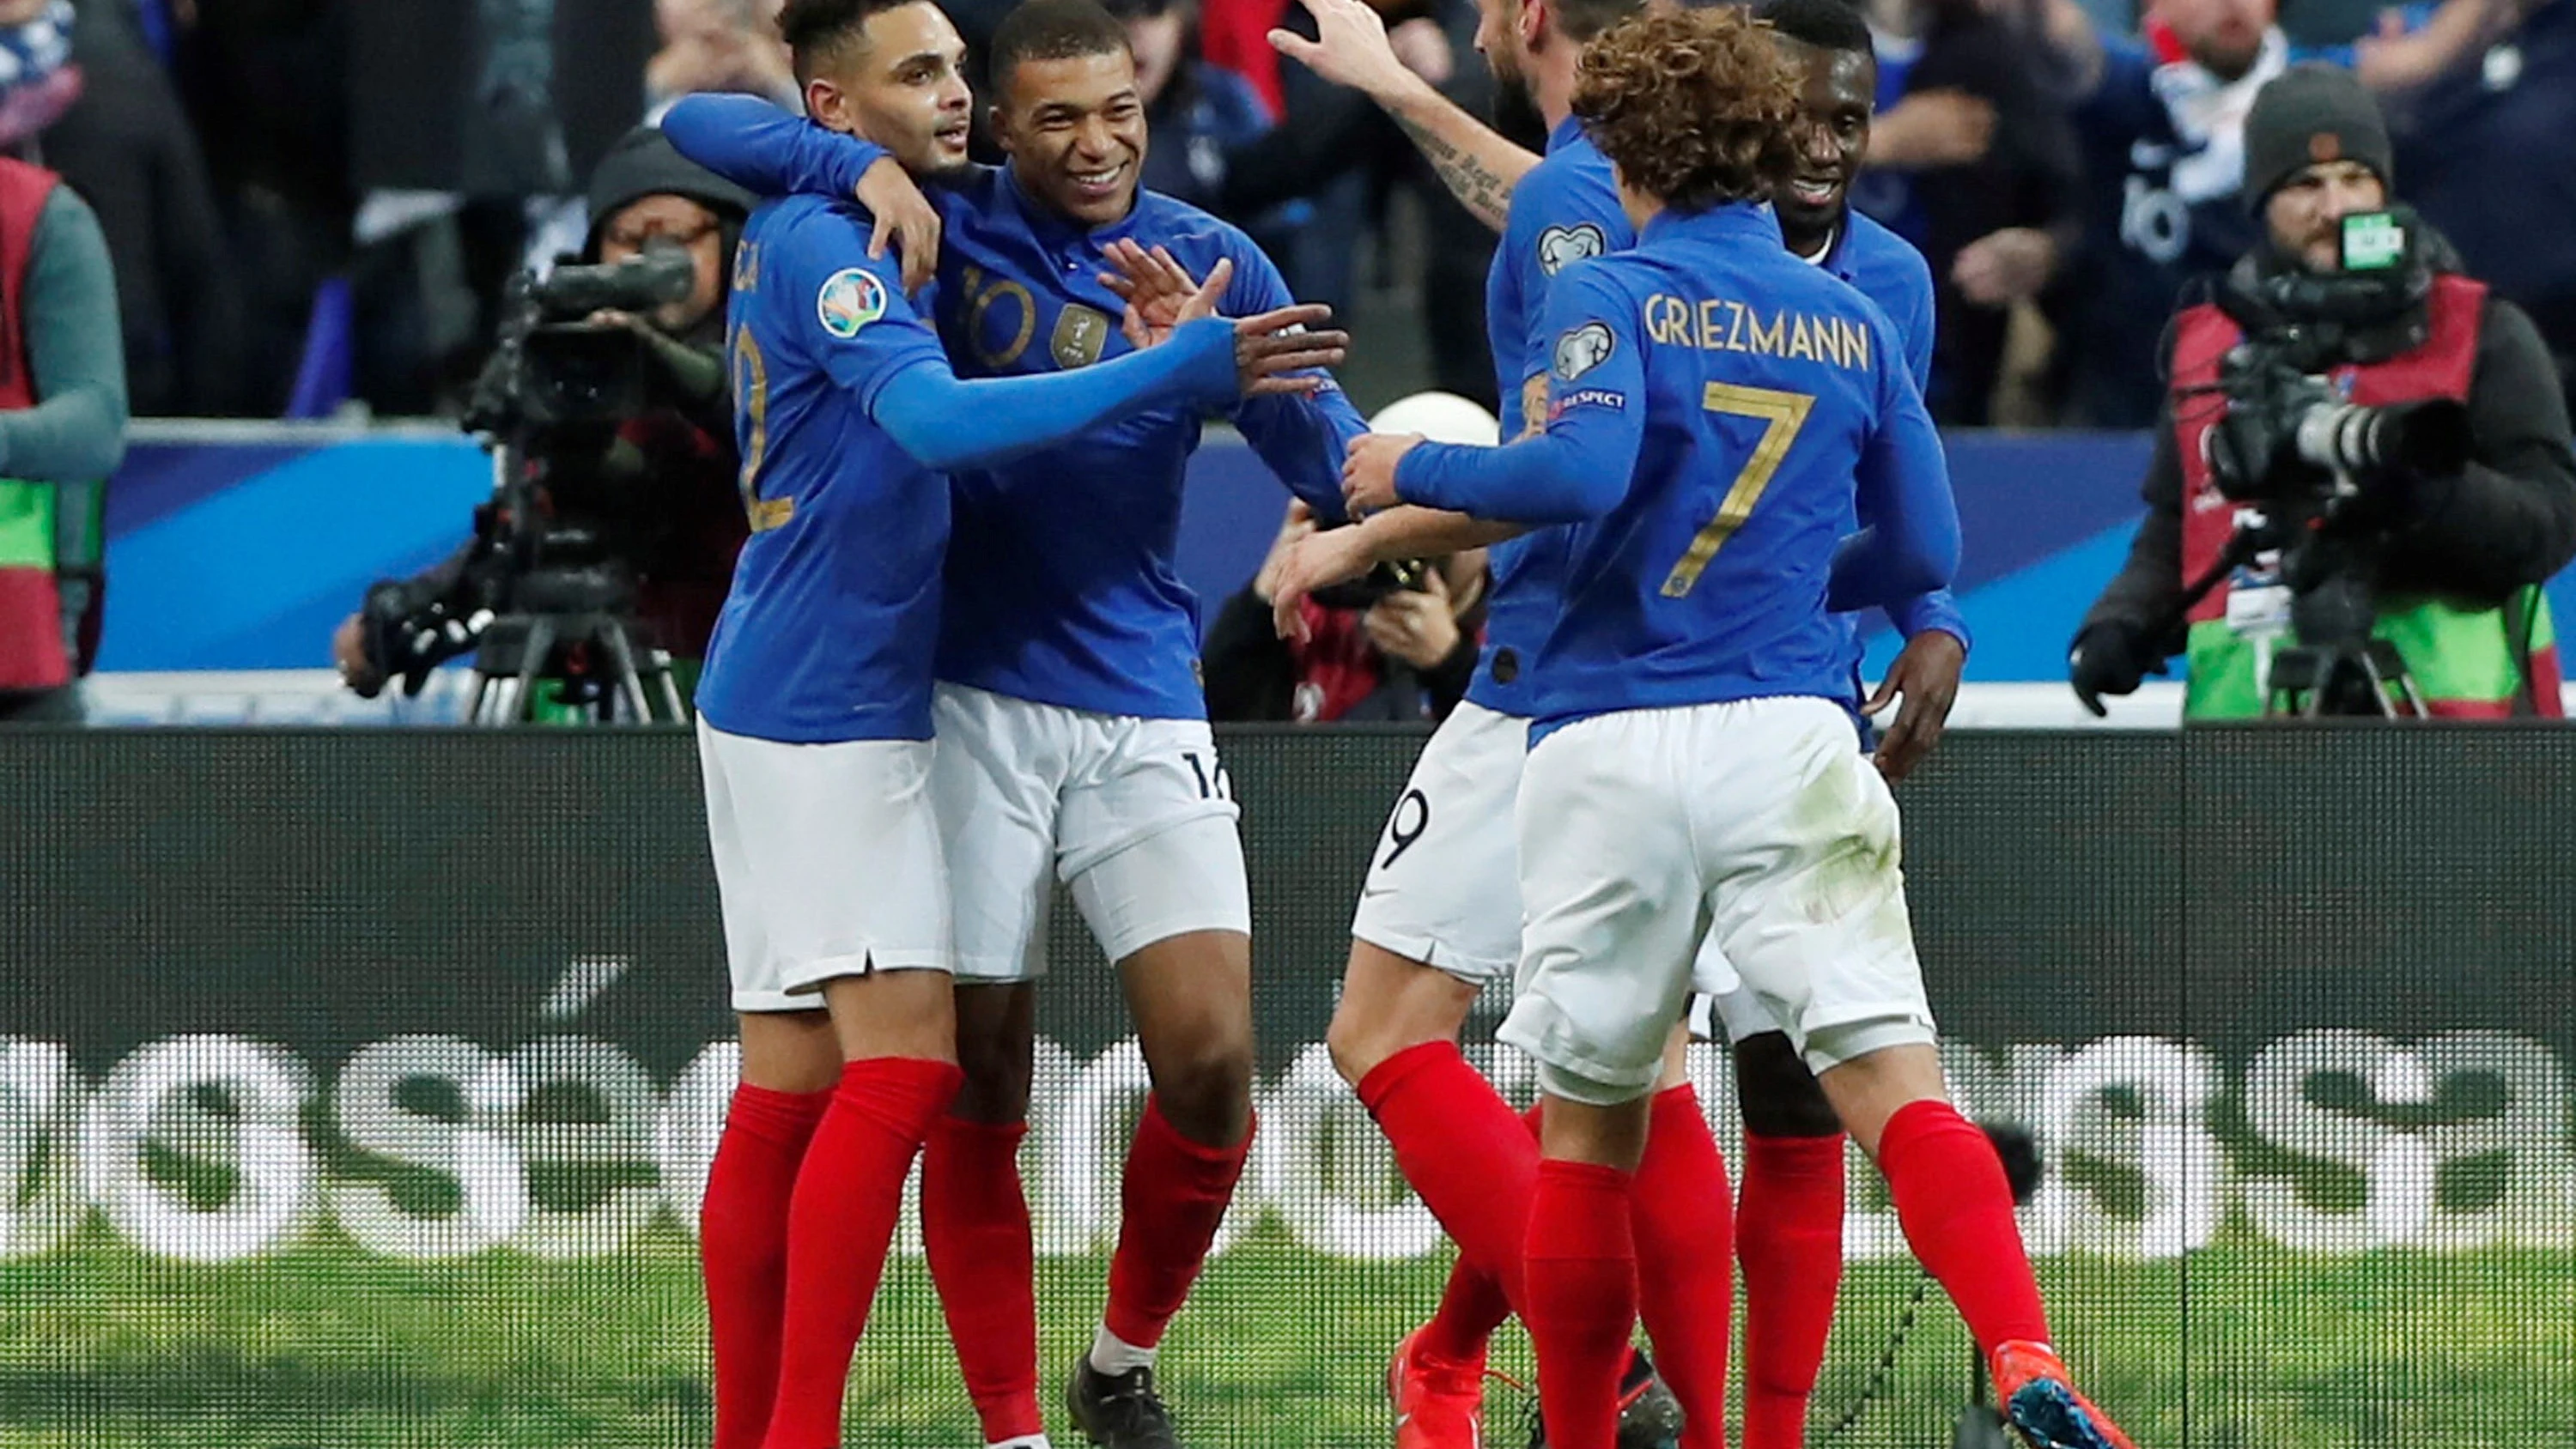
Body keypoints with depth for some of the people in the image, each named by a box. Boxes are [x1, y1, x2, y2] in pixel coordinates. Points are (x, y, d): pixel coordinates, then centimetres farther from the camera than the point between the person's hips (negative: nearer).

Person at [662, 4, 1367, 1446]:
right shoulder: (946, 224, -1)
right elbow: (702, 123, -2)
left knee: (1212, 1059, -11)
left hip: (1144, 715, 1)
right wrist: (868, 172, -20)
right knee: (979, 1095, 0)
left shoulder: (1210, 263, 2)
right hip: (975, 711, -1)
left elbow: (1337, 461, -3)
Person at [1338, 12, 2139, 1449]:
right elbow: (1923, 549, 15)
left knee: (1586, 1133, 10)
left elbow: (1579, 470, -16)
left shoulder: (1615, 293, 0)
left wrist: (1415, 470, -1)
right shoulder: (1853, 322, 13)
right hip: (1789, 739, 2)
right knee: (1893, 1077, -8)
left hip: (1610, 748, -2)